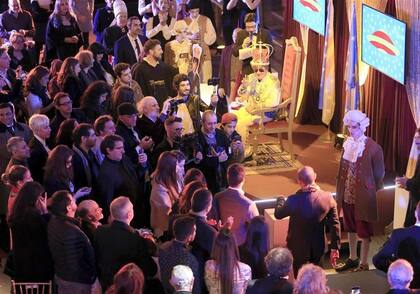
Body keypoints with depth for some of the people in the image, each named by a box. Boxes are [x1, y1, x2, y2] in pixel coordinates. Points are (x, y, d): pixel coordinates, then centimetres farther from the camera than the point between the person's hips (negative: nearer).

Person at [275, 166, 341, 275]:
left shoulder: (294, 200, -27)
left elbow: (278, 215, -7)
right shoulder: (328, 197, -16)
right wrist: (335, 248, 5)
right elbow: (334, 225, -7)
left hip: (299, 248, -3)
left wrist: (280, 199, 15)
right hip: (318, 248, 3)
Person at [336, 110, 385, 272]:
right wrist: (340, 192, 8)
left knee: (364, 230, 6)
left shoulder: (373, 148, -17)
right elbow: (343, 170, 9)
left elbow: (379, 174, -8)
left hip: (363, 196, -6)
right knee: (351, 228, 19)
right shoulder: (348, 144, 1)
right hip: (347, 195, 6)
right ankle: (353, 259, 35)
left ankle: (363, 264, 17)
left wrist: (370, 191, -2)